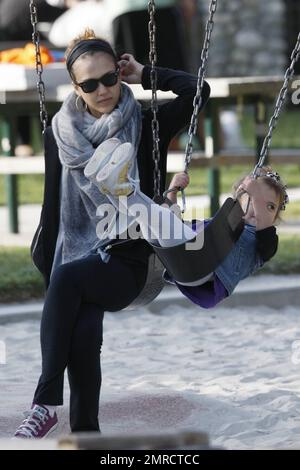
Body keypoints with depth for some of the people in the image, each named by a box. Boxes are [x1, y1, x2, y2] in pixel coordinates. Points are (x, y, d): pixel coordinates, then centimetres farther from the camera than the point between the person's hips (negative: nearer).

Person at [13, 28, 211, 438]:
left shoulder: (144, 124, 3)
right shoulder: (62, 133, 8)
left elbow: (197, 91, -11)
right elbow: (53, 203, 11)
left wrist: (144, 75, -3)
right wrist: (42, 259, 7)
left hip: (126, 261, -2)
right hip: (77, 256, 2)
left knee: (68, 277, -33)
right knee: (84, 331, -29)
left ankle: (46, 402, -33)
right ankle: (85, 431, -26)